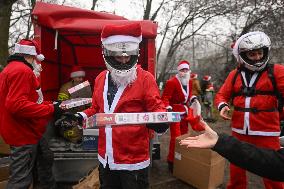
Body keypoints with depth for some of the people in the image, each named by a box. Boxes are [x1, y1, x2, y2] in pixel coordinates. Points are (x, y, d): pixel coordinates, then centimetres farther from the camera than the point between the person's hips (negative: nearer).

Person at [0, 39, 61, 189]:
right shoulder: (22, 70, -18)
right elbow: (17, 105, -29)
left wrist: (49, 104, 13)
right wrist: (50, 109, -22)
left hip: (21, 133, 11)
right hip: (24, 135, -11)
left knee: (21, 177, 21)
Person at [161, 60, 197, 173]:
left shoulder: (189, 81, 7)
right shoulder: (172, 82, -18)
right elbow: (165, 98, -19)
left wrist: (193, 98, 6)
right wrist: (169, 109, -29)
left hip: (184, 111, 8)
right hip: (175, 112, -8)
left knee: (184, 134, 18)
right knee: (176, 137, -9)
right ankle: (171, 161, 6)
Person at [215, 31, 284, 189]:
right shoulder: (235, 75, 8)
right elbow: (221, 95, 10)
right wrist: (222, 106, -8)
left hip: (266, 133, -3)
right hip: (239, 132, 3)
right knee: (236, 171, 18)